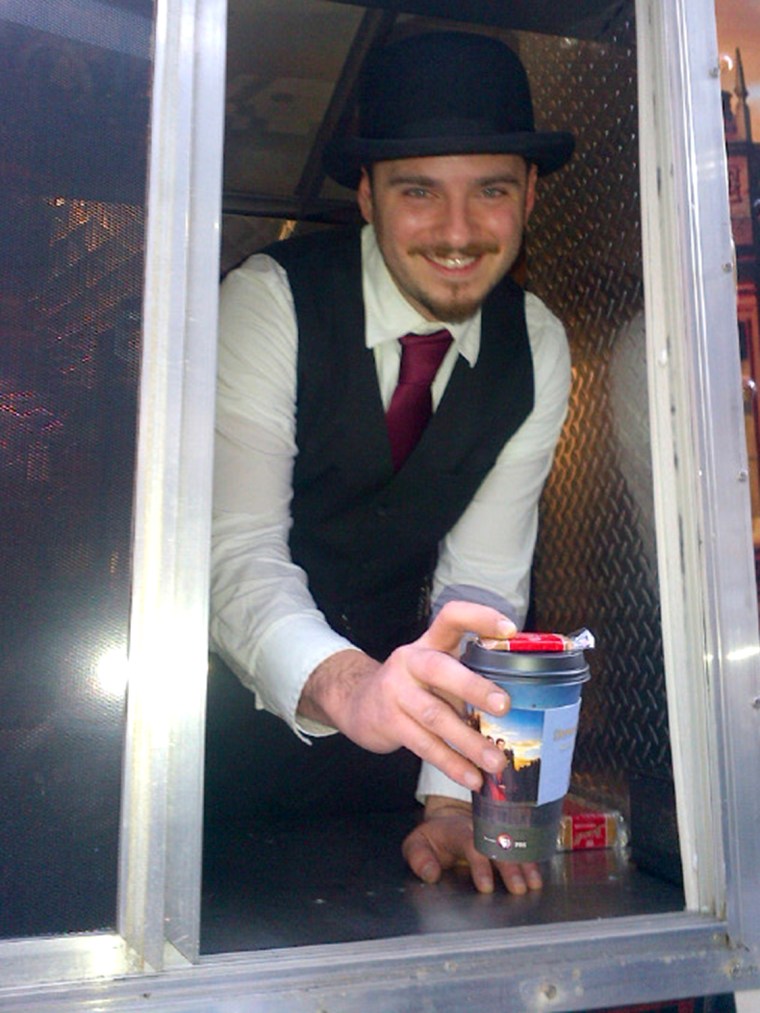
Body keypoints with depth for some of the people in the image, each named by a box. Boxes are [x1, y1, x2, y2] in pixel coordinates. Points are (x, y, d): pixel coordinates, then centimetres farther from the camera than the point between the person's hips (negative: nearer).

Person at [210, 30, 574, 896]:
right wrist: (347, 685, -46)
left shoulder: (538, 350, -7)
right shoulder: (271, 301, -18)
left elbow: (484, 579, -10)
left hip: (381, 683, 2)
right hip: (246, 691, -2)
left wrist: (450, 799, -18)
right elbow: (238, 554, -27)